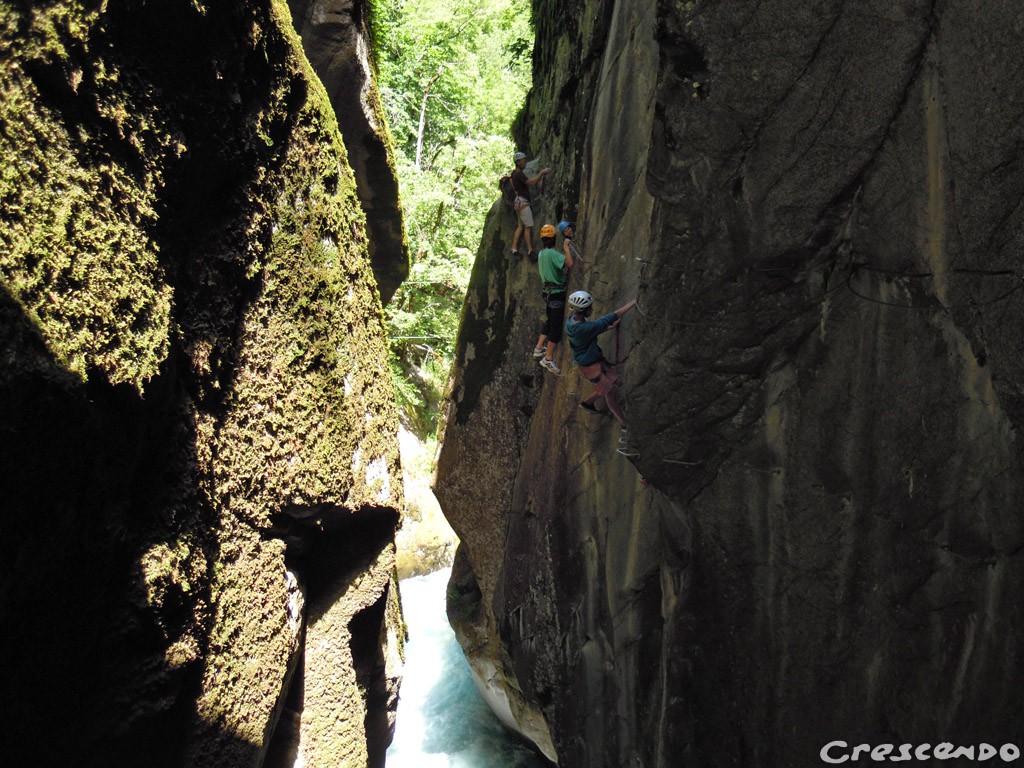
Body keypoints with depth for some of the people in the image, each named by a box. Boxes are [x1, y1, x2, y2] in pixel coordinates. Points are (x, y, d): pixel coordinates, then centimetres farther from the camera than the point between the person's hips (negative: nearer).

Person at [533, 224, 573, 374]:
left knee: (549, 322, 22)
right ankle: (548, 359, -3)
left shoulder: (541, 254, 7)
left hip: (549, 292, 9)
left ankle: (539, 348, 29)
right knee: (557, 326, -5)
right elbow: (569, 263, -34)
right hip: (557, 294, -9)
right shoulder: (552, 253, -21)